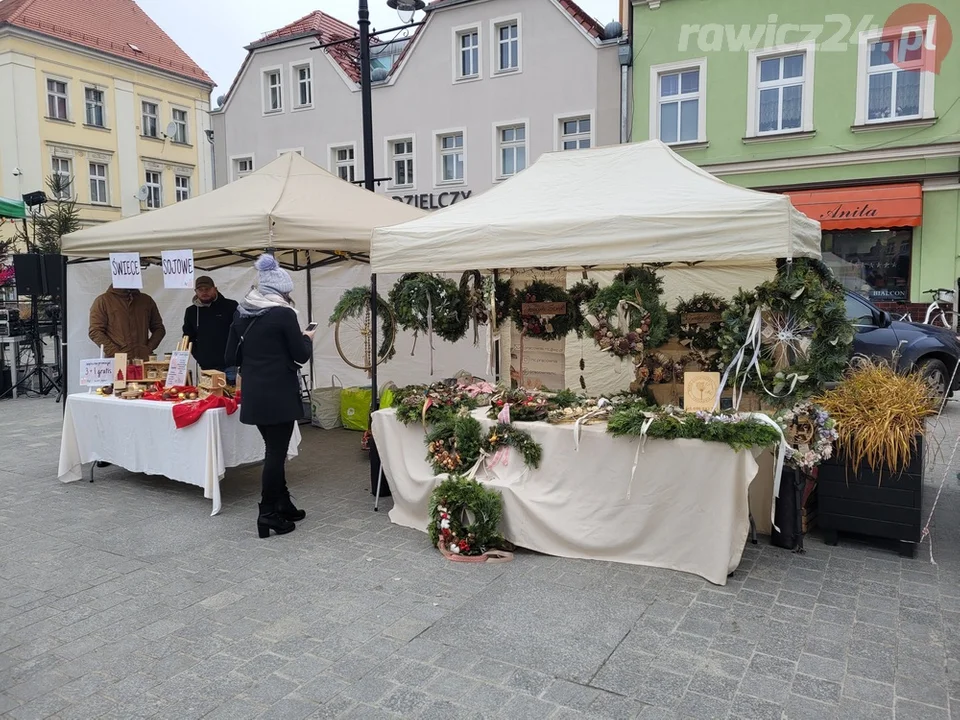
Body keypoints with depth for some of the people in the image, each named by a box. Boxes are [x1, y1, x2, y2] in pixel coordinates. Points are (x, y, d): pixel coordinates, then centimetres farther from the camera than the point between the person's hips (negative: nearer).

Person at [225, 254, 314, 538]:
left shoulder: (241, 313, 6)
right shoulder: (283, 313, -12)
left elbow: (232, 357, 9)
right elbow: (301, 355, -7)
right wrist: (307, 338, 12)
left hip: (253, 394, 6)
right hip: (279, 394, -6)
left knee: (274, 450, 17)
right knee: (276, 453, 2)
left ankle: (283, 504, 26)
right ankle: (268, 514, 6)